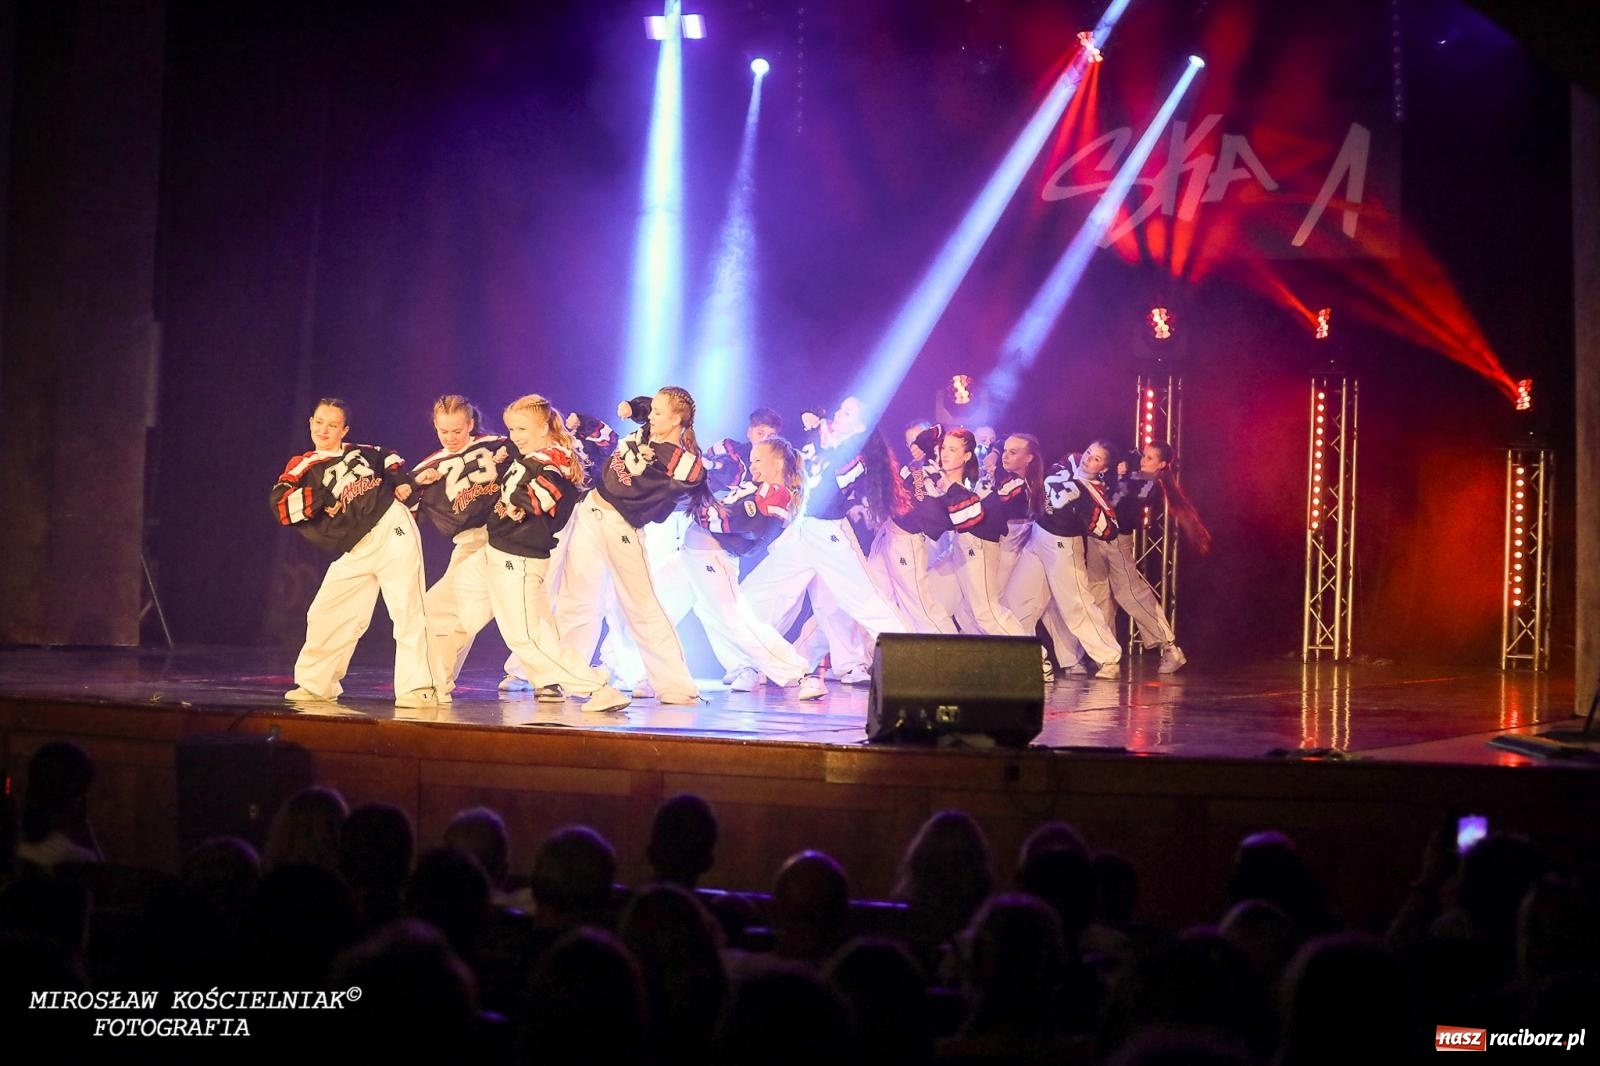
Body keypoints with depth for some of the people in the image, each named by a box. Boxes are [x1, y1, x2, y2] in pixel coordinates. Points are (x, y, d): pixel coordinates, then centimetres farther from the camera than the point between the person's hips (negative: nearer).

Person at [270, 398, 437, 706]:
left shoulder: (361, 452, 12)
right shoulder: (303, 468, 4)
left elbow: (390, 459, 31)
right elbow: (281, 505, -12)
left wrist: (403, 482, 12)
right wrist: (324, 498, -14)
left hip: (394, 529, -1)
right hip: (355, 552, 1)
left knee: (407, 610, -9)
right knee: (327, 615, 2)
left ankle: (418, 688, -10)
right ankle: (316, 684, 20)